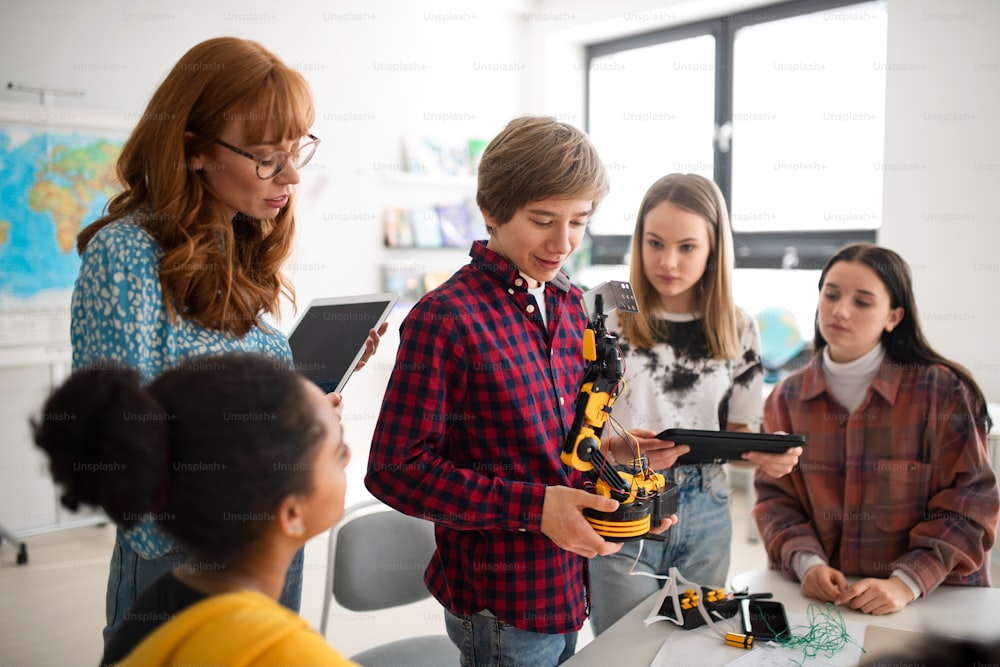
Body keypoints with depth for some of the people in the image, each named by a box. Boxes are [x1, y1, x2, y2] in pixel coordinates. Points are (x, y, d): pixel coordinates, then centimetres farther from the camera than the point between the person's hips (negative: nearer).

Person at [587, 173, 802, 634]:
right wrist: (618, 448, -28)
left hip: (705, 516, 4)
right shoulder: (606, 319, -9)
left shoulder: (737, 329, 3)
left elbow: (737, 432, 11)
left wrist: (769, 454, -10)